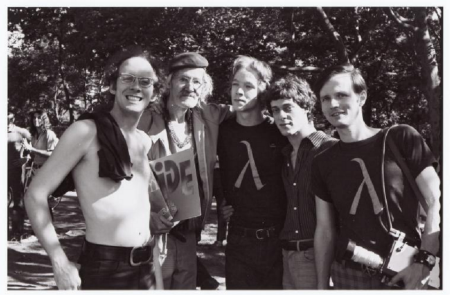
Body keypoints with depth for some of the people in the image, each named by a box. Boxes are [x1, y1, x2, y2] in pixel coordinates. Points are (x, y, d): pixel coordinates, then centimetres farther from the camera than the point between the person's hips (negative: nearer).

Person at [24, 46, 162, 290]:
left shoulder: (146, 141, 9)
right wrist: (60, 264, -16)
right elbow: (36, 194, -13)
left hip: (147, 267, 6)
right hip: (104, 268, -6)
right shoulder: (87, 131, -11)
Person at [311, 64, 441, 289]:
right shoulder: (323, 162, 5)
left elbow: (436, 202, -6)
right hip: (346, 275, 3)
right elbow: (325, 230, 7)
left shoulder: (401, 139, -5)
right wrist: (322, 285, 4)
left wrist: (424, 260, -15)